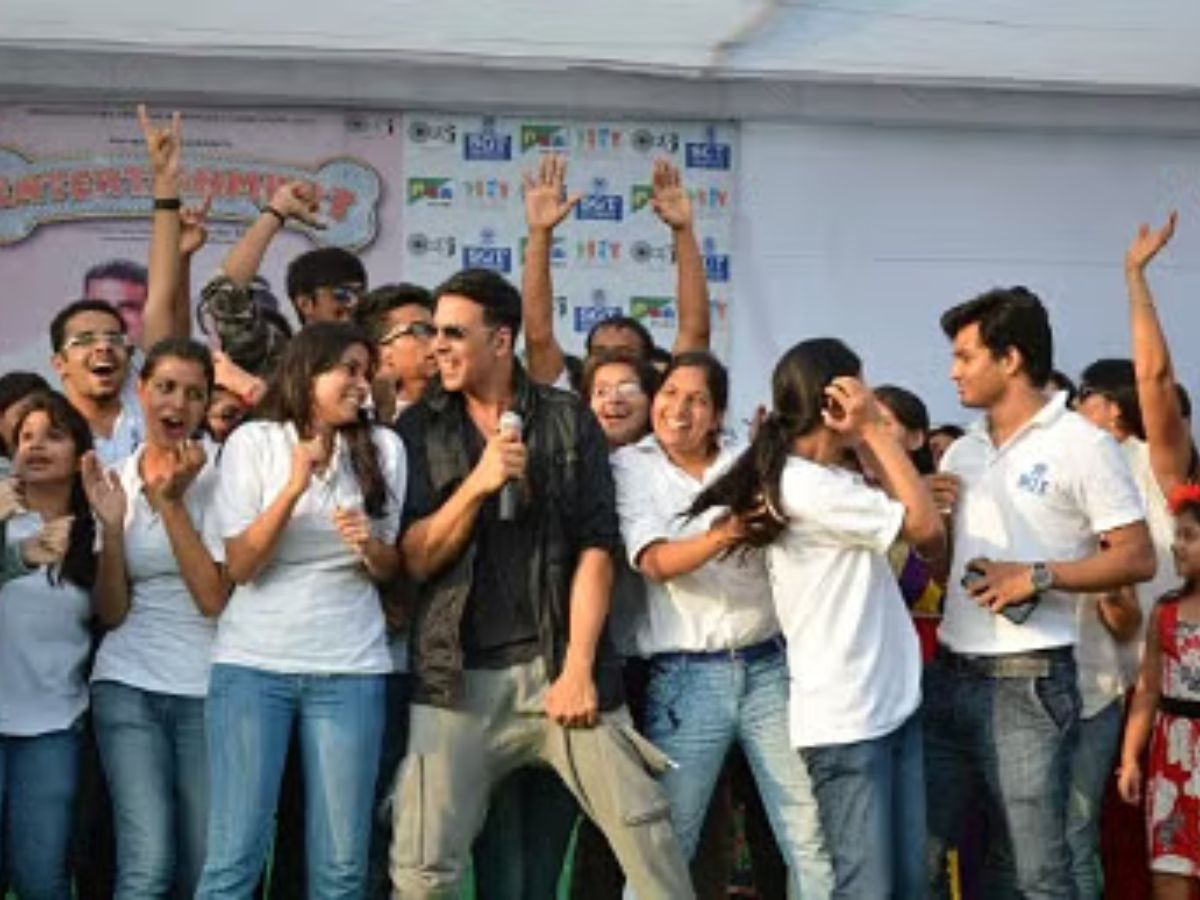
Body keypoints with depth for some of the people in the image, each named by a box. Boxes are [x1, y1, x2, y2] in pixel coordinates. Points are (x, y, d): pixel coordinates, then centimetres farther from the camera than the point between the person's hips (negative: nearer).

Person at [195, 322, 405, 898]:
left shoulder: (384, 447, 8)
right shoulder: (252, 441, 1)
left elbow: (390, 570, 12)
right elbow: (239, 566, -5)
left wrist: (369, 546, -11)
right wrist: (295, 488, -16)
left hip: (350, 667, 2)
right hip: (253, 661, -2)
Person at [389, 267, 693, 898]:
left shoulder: (569, 420, 5)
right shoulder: (418, 429, 5)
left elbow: (595, 549, 0)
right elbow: (416, 560, -2)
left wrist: (579, 667, -7)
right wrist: (477, 483, -16)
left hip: (557, 663, 0)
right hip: (459, 676, 0)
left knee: (644, 827, -5)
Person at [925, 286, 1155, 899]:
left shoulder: (1081, 444, -7)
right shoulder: (962, 452, 15)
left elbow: (1138, 558, -10)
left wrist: (1039, 577, -18)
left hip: (1027, 684, -7)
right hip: (949, 675, 7)